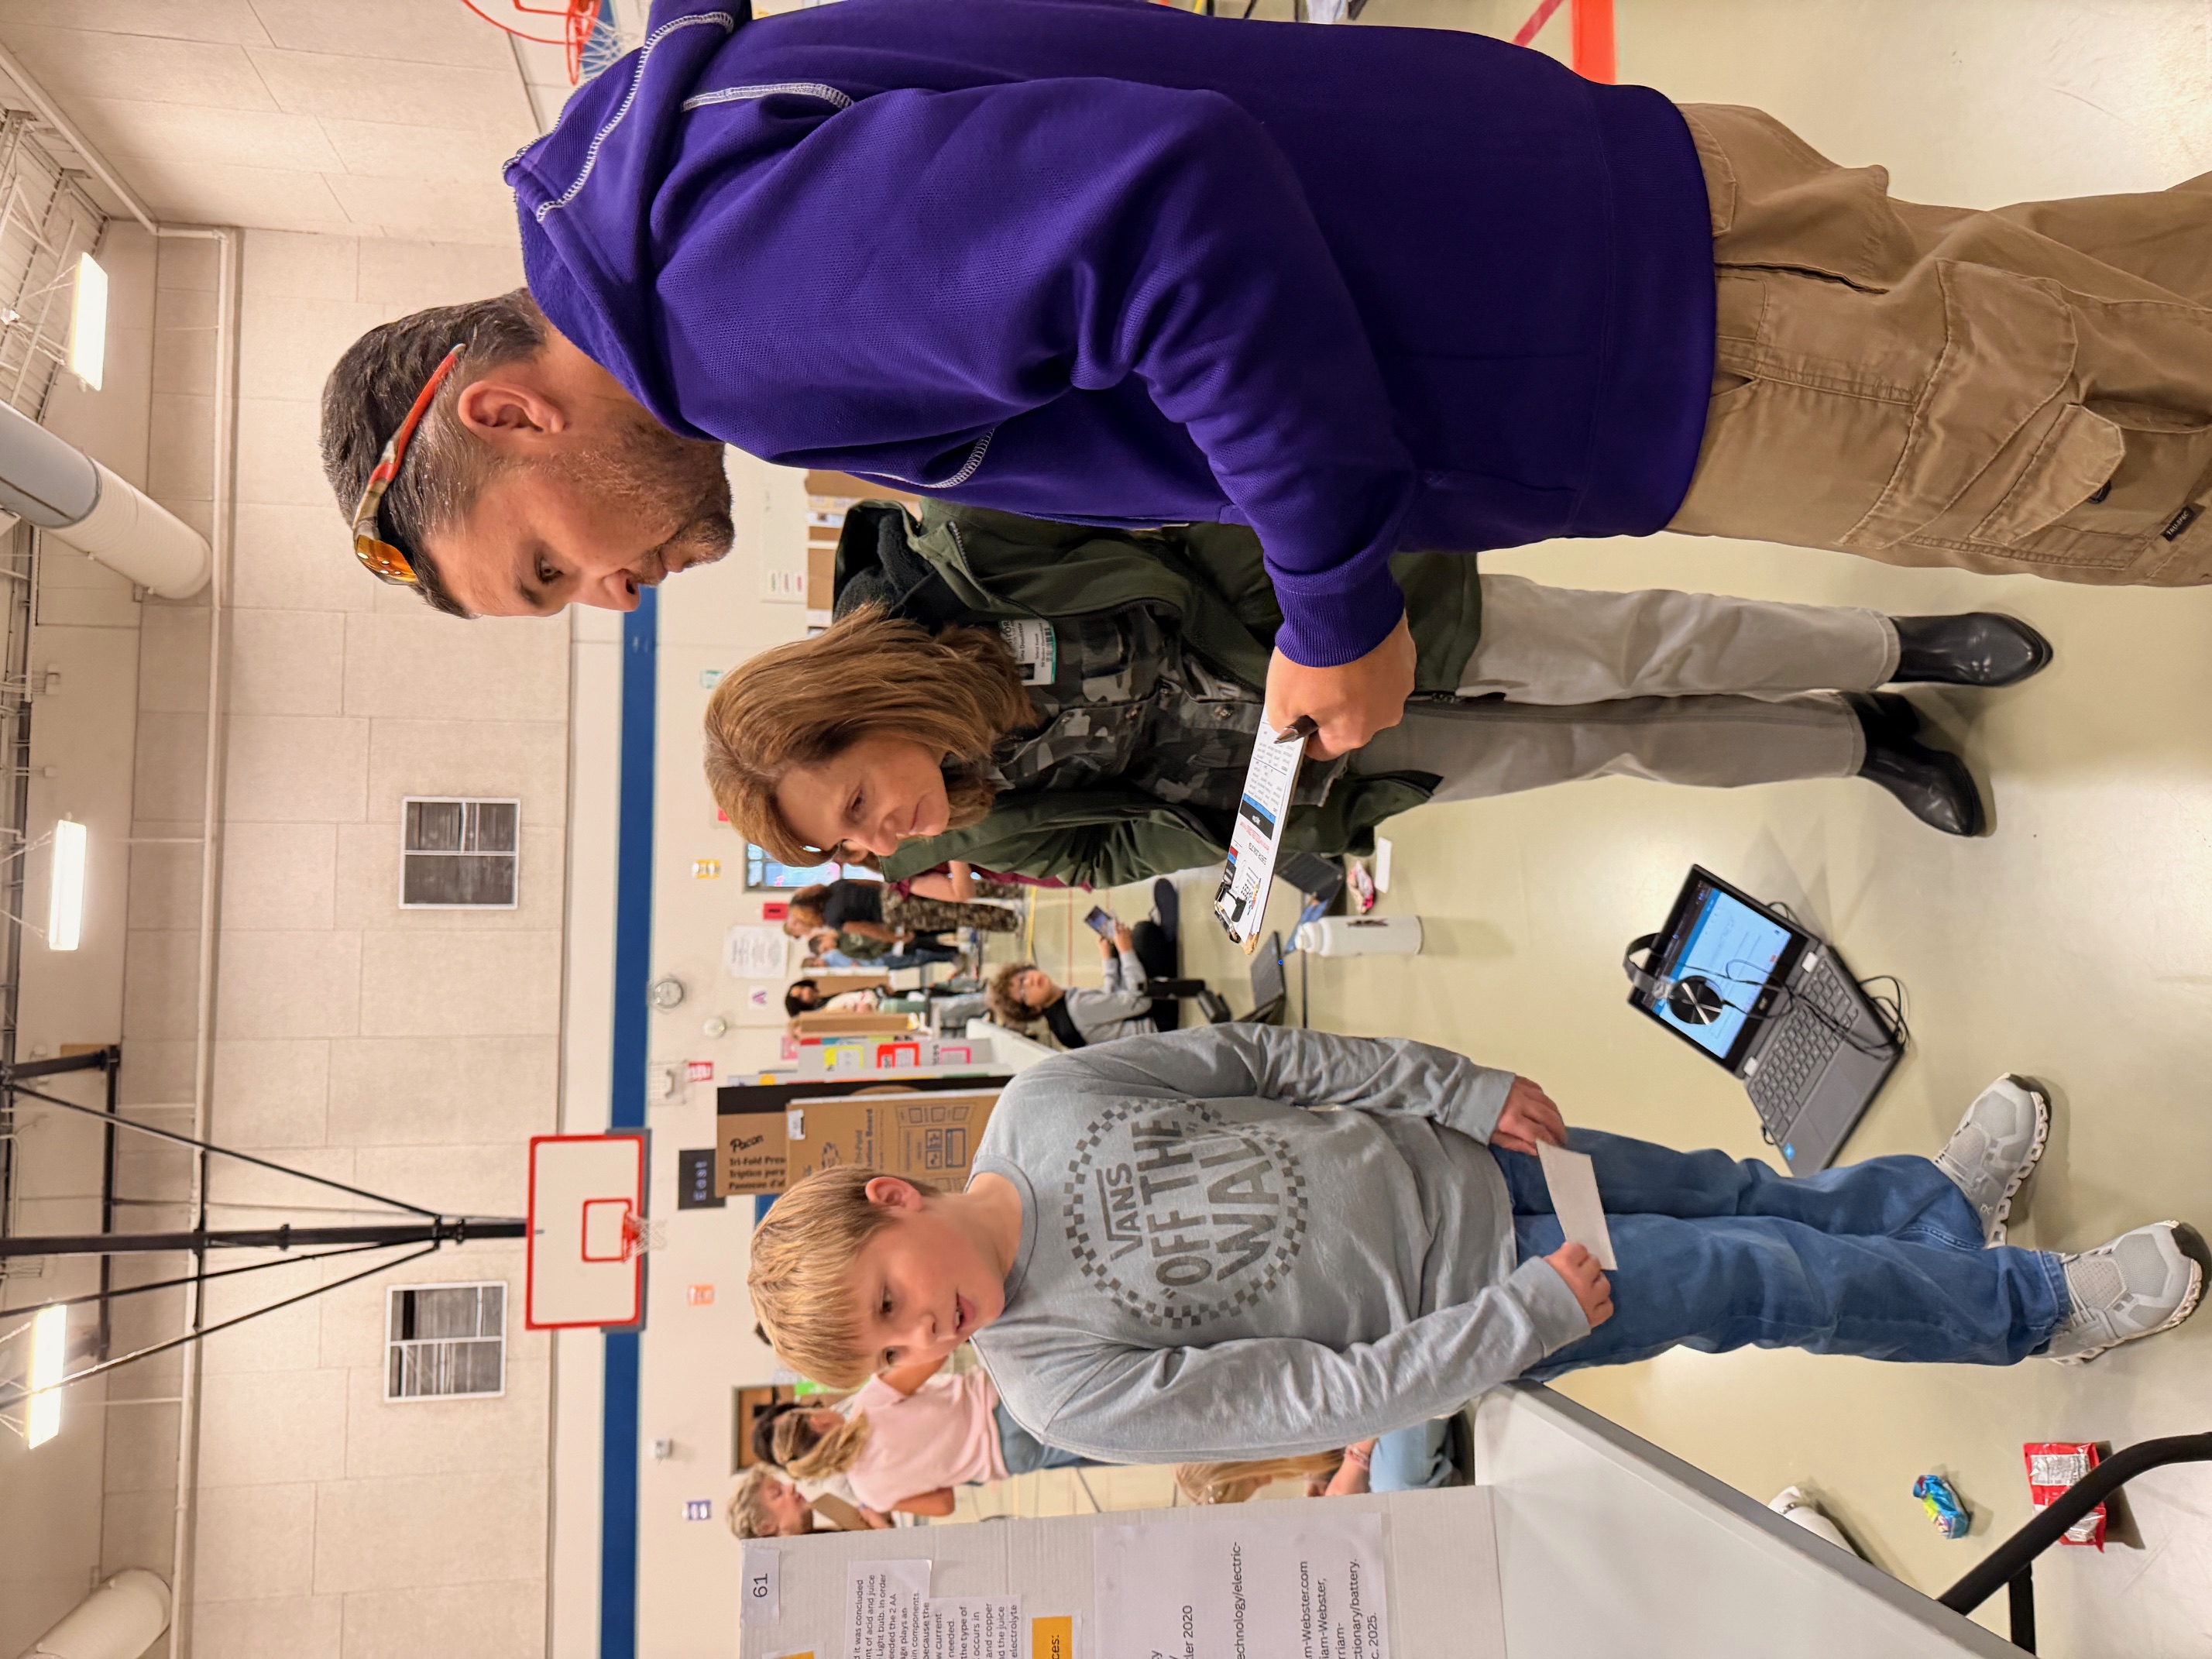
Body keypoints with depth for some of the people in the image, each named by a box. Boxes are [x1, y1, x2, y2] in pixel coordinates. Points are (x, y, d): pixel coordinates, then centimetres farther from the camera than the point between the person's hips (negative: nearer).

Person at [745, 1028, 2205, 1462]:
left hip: (1460, 1160, 4)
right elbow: (1323, 1395, -20)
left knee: (1736, 1193, 12)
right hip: (1467, 1305, -4)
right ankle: (2036, 1308, 23)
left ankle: (1949, 1198, 41)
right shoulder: (1063, 1384, -20)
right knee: (1755, 1280, -2)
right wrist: (1533, 1312, -20)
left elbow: (1265, 1057, -5)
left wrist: (1471, 1090, -6)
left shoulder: (1042, 1101, -11)